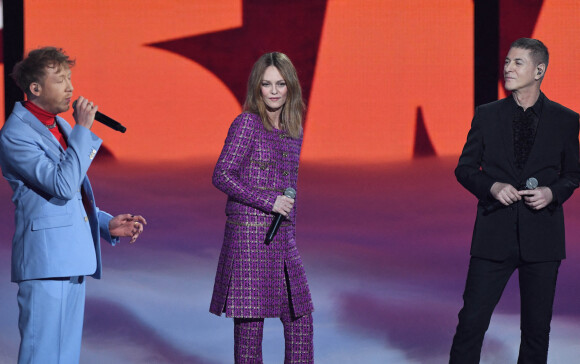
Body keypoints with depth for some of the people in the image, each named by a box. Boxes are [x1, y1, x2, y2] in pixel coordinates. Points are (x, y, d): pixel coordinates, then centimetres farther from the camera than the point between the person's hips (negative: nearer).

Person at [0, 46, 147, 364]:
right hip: (45, 259, -9)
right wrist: (82, 129, -17)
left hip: (72, 259, 9)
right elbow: (62, 186, -21)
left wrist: (107, 224, 12)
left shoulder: (60, 127, 19)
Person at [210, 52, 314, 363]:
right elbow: (221, 176, -14)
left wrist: (289, 226, 18)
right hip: (248, 232, -7)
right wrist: (268, 202, -15)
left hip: (282, 238, 7)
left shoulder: (292, 130, 13)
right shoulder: (247, 124, -8)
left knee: (299, 317, 8)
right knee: (250, 320, -4)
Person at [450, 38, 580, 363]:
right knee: (472, 320, -3)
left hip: (542, 237, 0)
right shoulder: (487, 116, 4)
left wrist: (552, 192, -10)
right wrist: (492, 187, -12)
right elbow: (465, 168, 7)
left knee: (537, 327, 7)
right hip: (494, 236, 0)